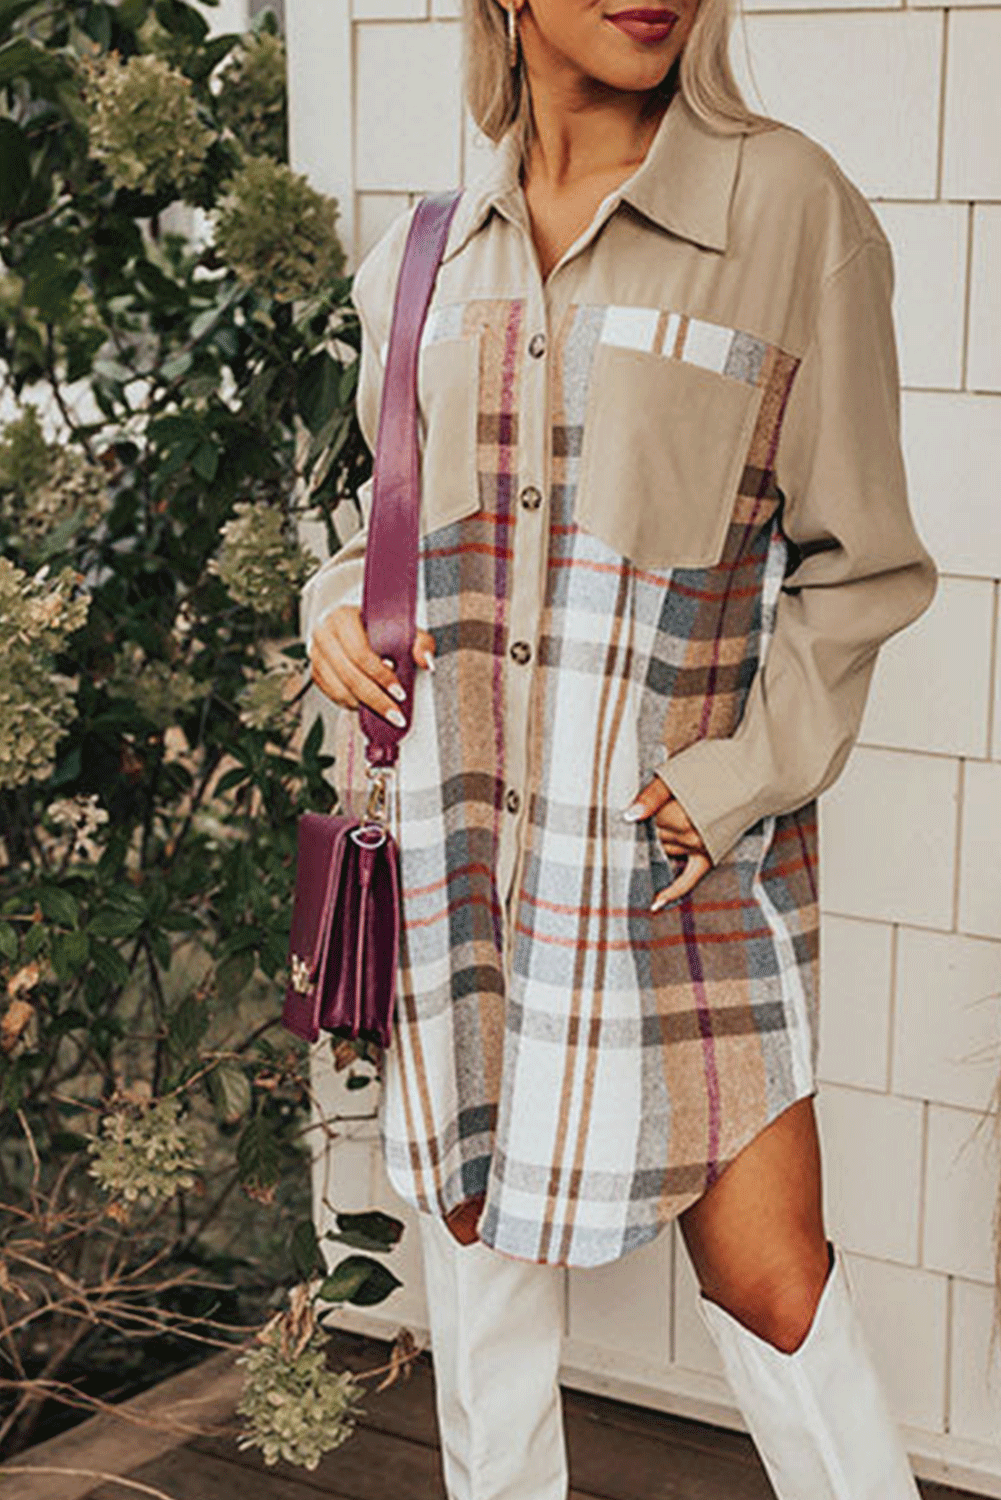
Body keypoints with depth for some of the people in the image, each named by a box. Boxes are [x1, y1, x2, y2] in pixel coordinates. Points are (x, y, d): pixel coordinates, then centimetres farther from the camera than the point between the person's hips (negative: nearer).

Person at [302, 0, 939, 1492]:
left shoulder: (789, 205, -6)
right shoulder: (420, 262, 7)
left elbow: (856, 563, -3)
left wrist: (740, 782, -12)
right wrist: (336, 614, 1)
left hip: (683, 833, -4)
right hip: (459, 834, 4)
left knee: (767, 1268, -4)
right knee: (479, 1218, 14)